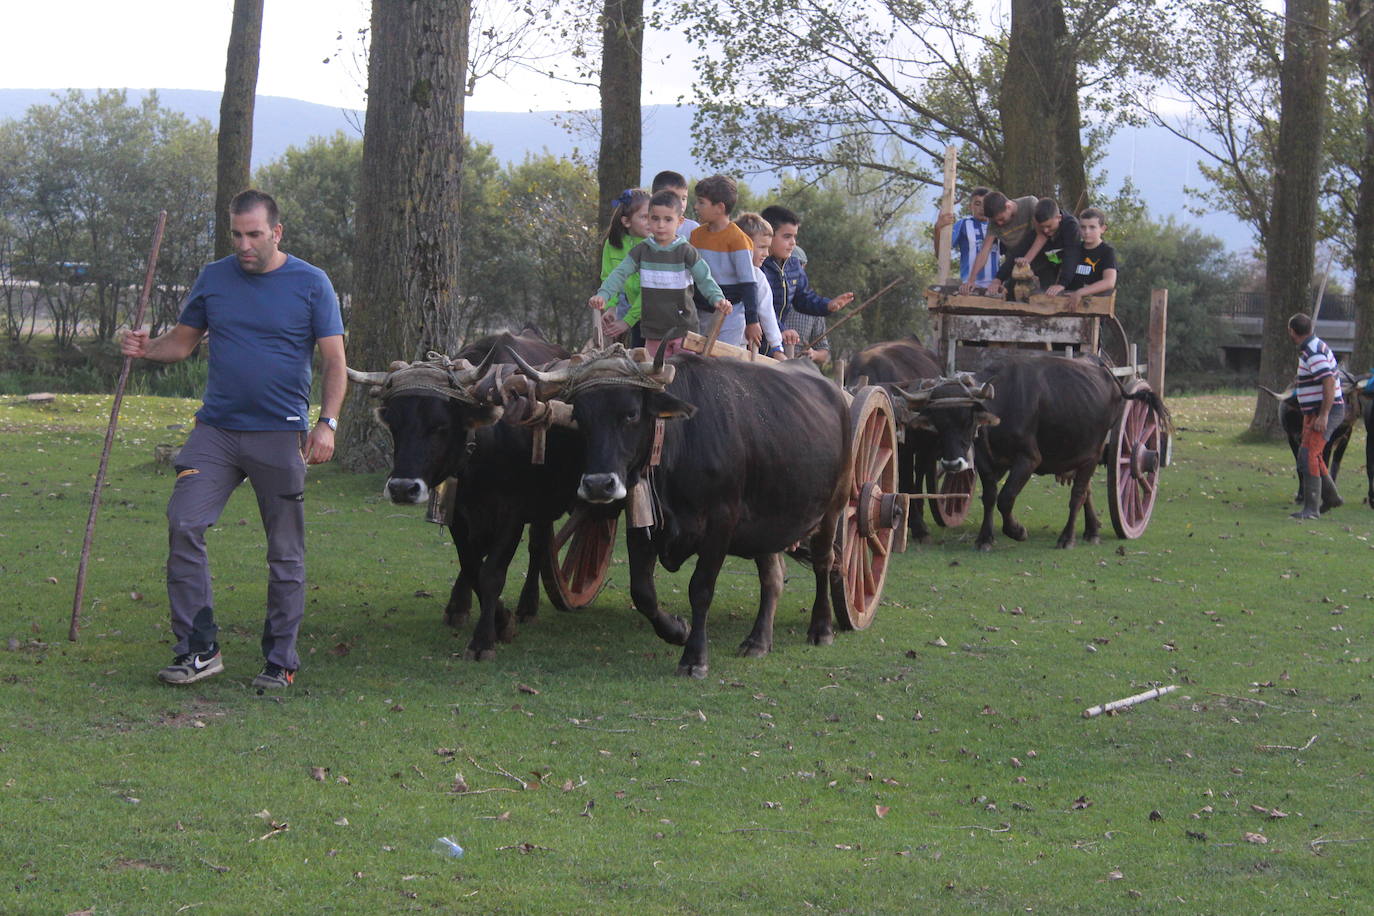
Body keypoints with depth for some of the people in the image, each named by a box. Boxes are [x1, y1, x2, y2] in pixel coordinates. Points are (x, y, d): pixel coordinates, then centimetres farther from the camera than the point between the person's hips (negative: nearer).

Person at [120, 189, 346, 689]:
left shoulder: (311, 285, 0)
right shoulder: (213, 279, 9)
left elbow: (335, 362, -1)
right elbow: (183, 341, 16)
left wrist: (326, 423, -14)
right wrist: (147, 348, -7)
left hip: (281, 435, -2)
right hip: (216, 429, 2)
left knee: (286, 552, 3)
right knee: (183, 524, -12)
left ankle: (280, 662, 14)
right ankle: (198, 649, -4)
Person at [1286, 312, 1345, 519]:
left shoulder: (1314, 353, -20)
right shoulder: (1310, 348, 12)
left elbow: (1329, 383, -29)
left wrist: (1323, 415, -31)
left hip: (1327, 411, -11)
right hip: (1315, 412, 11)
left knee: (1308, 455, -18)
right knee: (1311, 455, 21)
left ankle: (1311, 508, -22)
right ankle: (1331, 498, 34)